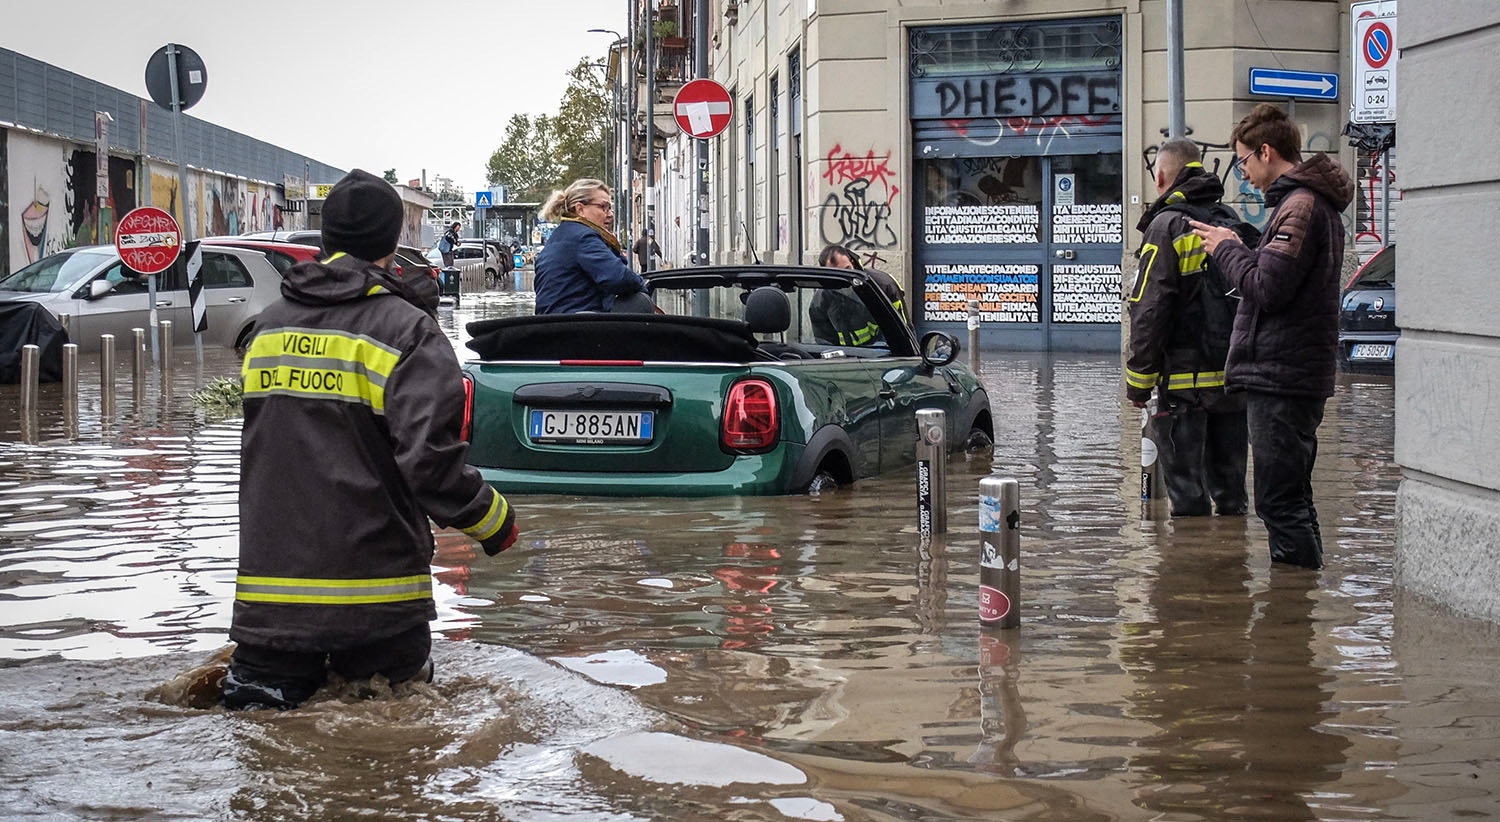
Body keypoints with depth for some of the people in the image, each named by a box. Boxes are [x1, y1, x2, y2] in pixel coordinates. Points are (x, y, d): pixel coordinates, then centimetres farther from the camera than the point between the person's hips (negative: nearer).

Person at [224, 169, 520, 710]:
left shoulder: (269, 325, 11)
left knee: (262, 705, 12)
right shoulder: (408, 331, -9)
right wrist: (492, 519, -3)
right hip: (373, 586, -4)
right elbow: (429, 460, -17)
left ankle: (257, 681, -16)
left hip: (270, 576, 4)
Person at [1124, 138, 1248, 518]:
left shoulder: (1167, 226, -8)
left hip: (1185, 376, -6)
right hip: (1237, 378, 6)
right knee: (1230, 486, 14)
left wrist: (1138, 382, -8)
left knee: (1188, 494, -2)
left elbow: (1149, 312, -12)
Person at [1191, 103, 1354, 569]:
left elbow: (1266, 289, -21)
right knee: (1292, 499, 18)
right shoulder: (1317, 203, 19)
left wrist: (1227, 250, -6)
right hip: (1300, 374, 11)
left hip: (1280, 376, -11)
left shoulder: (1299, 206, -15)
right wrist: (1236, 249, 11)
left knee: (1279, 502, -8)